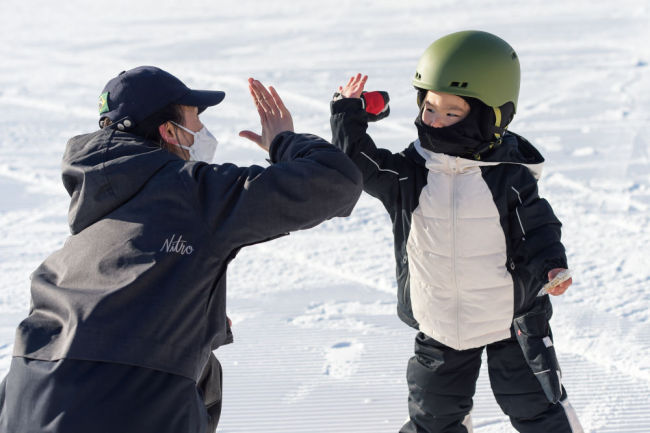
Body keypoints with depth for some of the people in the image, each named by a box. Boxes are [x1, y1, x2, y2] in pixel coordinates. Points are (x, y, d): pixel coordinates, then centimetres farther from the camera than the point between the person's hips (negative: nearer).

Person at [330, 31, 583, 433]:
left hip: (511, 319, -3)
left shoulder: (511, 178, -14)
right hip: (440, 324, 3)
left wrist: (551, 266, -26)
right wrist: (349, 115, -14)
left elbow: (538, 229, -10)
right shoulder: (408, 173, -7)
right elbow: (360, 165, -6)